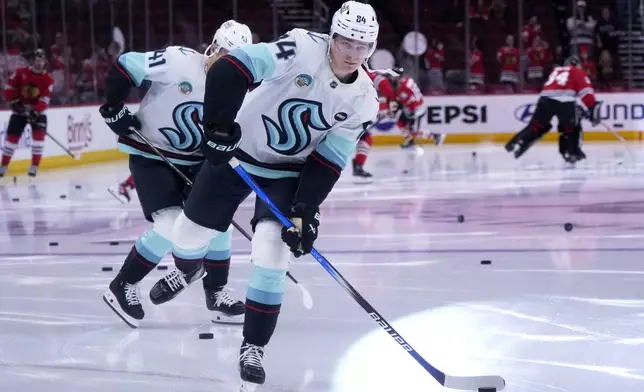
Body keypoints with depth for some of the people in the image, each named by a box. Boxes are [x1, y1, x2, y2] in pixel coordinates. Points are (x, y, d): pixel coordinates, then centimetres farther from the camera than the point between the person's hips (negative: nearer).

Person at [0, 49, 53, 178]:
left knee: (39, 135, -18)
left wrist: (36, 111, -31)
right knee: (12, 136, -2)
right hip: (20, 110, 0)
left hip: (37, 111, 0)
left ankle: (35, 166, -10)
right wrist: (14, 101, -14)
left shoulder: (48, 79, -9)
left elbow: (45, 99, -18)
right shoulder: (21, 73, -7)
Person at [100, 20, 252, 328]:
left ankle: (216, 295, 18)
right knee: (172, 225, -18)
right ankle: (122, 288, -2)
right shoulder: (179, 61, -21)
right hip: (150, 156, -7)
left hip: (193, 161, 7)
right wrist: (114, 108, -16)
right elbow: (124, 66, -17)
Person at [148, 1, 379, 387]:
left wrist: (306, 210, -20)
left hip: (289, 170, 1)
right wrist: (219, 126, -37)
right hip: (235, 149, -1)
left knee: (272, 251, -16)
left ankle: (254, 348, 0)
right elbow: (230, 70, -33)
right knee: (189, 232, 9)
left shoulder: (363, 100, -13)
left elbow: (327, 162, -10)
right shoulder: (303, 49, -26)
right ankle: (188, 269, 49)